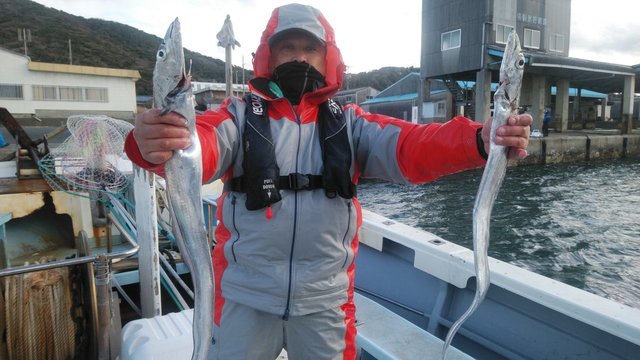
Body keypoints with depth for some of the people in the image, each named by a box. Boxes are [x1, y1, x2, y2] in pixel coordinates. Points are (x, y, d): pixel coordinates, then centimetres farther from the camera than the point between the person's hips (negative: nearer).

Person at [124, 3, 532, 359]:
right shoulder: (240, 115, -2)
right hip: (246, 294, 0)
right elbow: (201, 144, -20)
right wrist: (158, 144, -44)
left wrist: (480, 140, -31)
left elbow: (410, 145, -12)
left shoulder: (349, 123, 2)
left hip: (326, 298, 2)